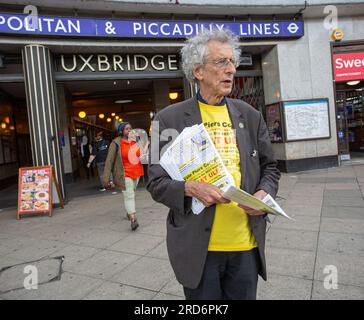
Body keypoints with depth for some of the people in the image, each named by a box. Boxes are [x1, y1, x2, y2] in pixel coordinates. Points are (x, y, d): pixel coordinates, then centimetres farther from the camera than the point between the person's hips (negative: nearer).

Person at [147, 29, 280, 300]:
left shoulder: (251, 116, 6)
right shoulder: (170, 119, -6)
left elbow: (269, 167, 13)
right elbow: (156, 183, -5)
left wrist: (264, 193, -7)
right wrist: (190, 188, -23)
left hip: (246, 244, 4)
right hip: (197, 247, -3)